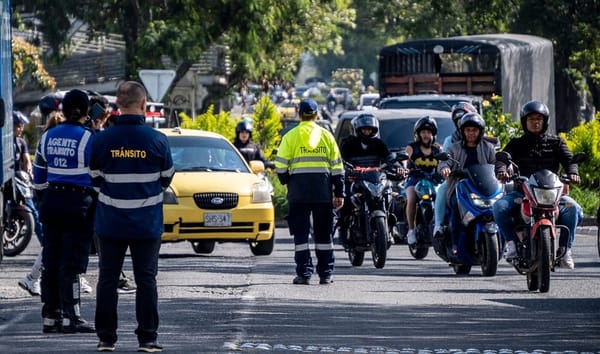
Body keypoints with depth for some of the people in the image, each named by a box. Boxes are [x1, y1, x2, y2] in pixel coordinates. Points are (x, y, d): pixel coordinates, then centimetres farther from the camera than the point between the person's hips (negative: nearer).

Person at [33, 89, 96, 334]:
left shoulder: (47, 137, 6)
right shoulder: (89, 139, -12)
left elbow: (39, 178, 14)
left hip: (51, 203, 5)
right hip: (78, 203, -5)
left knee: (51, 261, 10)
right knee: (71, 263, -2)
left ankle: (50, 316, 12)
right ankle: (69, 318, -3)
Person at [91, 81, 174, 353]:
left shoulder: (102, 140, -8)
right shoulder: (157, 140, -9)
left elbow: (95, 179, 2)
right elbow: (166, 178, 4)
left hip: (110, 223, 1)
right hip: (147, 223, -1)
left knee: (107, 279, 9)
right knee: (146, 280, 5)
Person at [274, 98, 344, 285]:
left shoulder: (291, 136, 0)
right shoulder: (326, 136, 6)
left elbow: (281, 165, -4)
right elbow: (337, 167, 6)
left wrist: (285, 181, 16)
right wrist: (339, 193, 9)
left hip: (298, 188, -2)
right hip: (323, 191, 2)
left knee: (301, 232, 2)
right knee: (323, 233, 9)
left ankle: (304, 273, -4)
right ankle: (326, 273, 9)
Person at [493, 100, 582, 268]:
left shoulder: (555, 142, 14)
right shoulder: (516, 144, 13)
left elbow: (567, 158, -1)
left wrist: (572, 172, -25)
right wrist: (502, 170, -29)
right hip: (521, 190, 0)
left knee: (573, 208, -29)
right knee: (500, 207, -29)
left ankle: (565, 248, -18)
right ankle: (511, 242, -14)